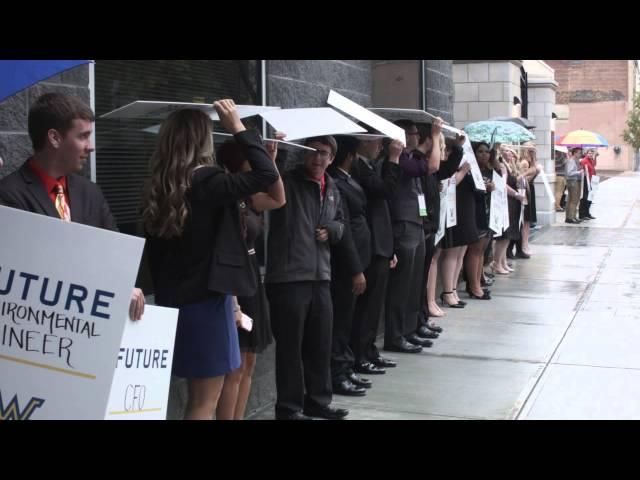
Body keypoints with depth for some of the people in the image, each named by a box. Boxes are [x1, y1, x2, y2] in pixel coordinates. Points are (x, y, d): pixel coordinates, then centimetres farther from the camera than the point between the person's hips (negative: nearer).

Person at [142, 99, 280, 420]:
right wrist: (238, 127, -9)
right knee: (205, 402, 0)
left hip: (174, 301, 7)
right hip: (207, 300, -7)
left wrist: (165, 293, 16)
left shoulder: (158, 189, 6)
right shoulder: (206, 182, -15)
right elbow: (267, 174, -17)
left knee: (198, 398, 18)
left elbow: (155, 253, 10)